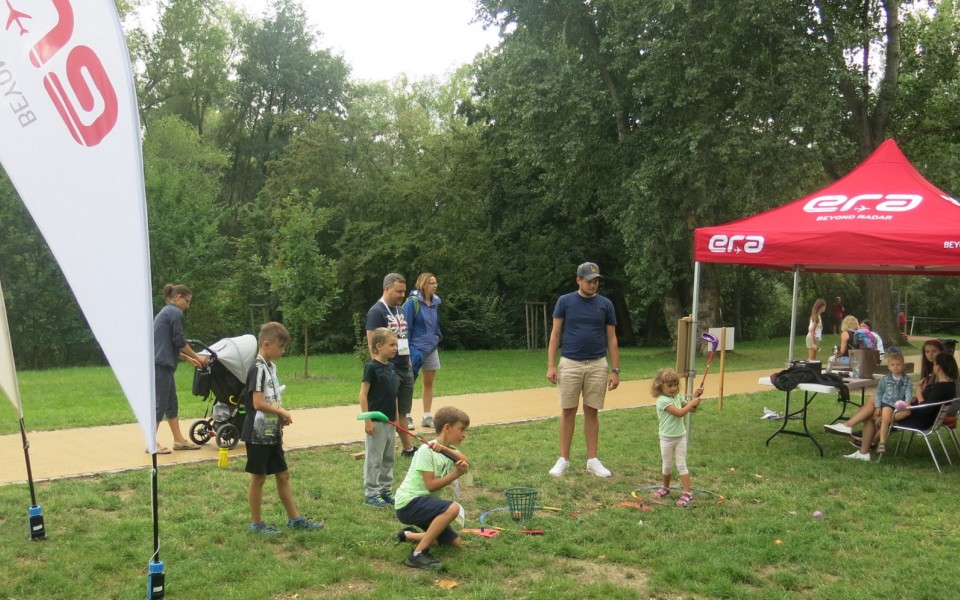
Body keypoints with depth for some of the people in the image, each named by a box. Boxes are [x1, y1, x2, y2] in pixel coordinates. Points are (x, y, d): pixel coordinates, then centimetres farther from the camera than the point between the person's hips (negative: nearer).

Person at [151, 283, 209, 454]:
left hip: (160, 364, 10)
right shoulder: (175, 313, -8)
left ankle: (179, 440, 17)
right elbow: (179, 341, -11)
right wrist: (196, 356, 2)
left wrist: (189, 359, 23)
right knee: (160, 403, -6)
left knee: (171, 402, 12)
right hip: (161, 365, -10)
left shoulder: (165, 312, 22)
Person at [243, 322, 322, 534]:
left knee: (283, 474, 13)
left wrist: (280, 418, 5)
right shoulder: (258, 369, -17)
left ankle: (294, 518, 22)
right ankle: (256, 523, 15)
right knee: (258, 477, 3)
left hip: (272, 433, 8)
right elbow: (258, 403, -24)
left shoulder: (271, 366, 11)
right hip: (259, 434, -8)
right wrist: (282, 412, -11)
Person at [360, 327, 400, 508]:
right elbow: (363, 395, -14)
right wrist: (367, 420, -17)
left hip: (390, 421, 8)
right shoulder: (371, 367, -13)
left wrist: (396, 417, 16)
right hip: (376, 421, -8)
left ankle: (385, 490, 25)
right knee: (374, 458, 0)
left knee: (389, 457, 14)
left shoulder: (391, 367, 9)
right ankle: (371, 493, 9)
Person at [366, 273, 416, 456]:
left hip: (405, 370, 8)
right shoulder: (376, 312, -12)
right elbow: (372, 343, -16)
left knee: (402, 412, 15)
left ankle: (408, 448, 23)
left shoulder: (399, 310, 14)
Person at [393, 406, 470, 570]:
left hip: (426, 503, 9)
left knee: (455, 542, 10)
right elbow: (431, 485, -20)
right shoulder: (427, 450, -16)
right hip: (409, 503, -9)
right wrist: (457, 473, -22)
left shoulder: (450, 450, 8)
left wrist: (445, 449, -29)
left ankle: (409, 535, 24)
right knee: (452, 508, -31)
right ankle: (418, 555, -24)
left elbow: (465, 462, -15)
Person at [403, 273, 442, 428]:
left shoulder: (435, 302, 7)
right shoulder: (413, 302, -12)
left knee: (429, 382, 10)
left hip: (431, 348, 7)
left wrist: (438, 335, 3)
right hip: (416, 348, -7)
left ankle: (427, 417, 18)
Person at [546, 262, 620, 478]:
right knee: (568, 412, 4)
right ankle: (563, 458, 12)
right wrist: (551, 365, -7)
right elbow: (555, 334, 1)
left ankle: (592, 460, 14)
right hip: (570, 364, -1)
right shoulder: (565, 301, 0)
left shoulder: (605, 304, 4)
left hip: (597, 365, 1)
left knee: (592, 412, 6)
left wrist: (615, 370, 1)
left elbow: (612, 339, 6)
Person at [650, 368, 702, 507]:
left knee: (681, 465, 1)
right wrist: (693, 402, -19)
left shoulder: (678, 397, 2)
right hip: (667, 439, -4)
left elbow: (689, 409, 14)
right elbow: (679, 412, -28)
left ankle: (688, 492, -1)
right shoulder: (662, 400, -21)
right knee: (667, 465, 12)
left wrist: (695, 397, 0)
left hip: (681, 437, 4)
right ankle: (665, 488, 33)